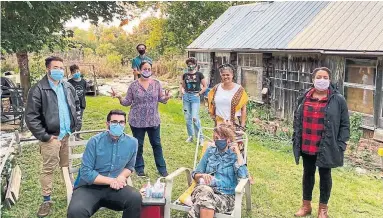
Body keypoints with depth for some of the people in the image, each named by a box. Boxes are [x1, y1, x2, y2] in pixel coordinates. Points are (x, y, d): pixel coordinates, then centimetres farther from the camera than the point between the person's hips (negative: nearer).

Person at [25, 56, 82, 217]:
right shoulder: (38, 89, -10)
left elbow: (77, 106, 22)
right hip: (51, 137, -5)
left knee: (67, 166, 17)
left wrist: (76, 124, 10)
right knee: (48, 169, 2)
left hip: (68, 135, 5)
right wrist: (44, 136, -14)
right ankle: (47, 200, 15)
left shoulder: (68, 87, 8)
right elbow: (31, 117, -12)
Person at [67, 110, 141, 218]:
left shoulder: (132, 143, 0)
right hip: (89, 187, -3)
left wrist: (122, 177, -7)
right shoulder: (95, 141, -10)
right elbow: (86, 173, -11)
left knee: (136, 198, -28)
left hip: (115, 187, 3)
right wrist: (111, 180, -15)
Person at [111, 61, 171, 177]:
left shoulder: (156, 83, 1)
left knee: (156, 144, 9)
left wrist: (166, 98, -19)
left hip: (153, 120, 1)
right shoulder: (133, 85, -3)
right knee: (138, 145, 9)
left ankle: (162, 168, 20)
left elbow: (161, 98, 3)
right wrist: (120, 97, -19)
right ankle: (139, 168, 24)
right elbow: (128, 102, -1)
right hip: (137, 121, -1)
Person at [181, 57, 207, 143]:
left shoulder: (199, 74, -1)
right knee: (187, 118, 8)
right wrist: (183, 92, 3)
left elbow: (205, 86, 1)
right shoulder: (185, 75, 9)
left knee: (195, 117, -13)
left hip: (195, 97, -4)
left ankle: (200, 136, 0)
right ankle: (190, 136, 20)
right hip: (186, 97, 4)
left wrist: (199, 94, -7)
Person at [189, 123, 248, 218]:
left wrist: (238, 152, -7)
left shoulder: (235, 155, 8)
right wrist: (202, 175, -8)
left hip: (225, 195, -2)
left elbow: (243, 175, -11)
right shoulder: (210, 151, 16)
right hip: (204, 190, 2)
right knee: (205, 190, -37)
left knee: (205, 201, -37)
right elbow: (195, 174, 15)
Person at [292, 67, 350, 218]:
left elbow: (345, 125, -4)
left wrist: (341, 145, -9)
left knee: (325, 175, 11)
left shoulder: (338, 100, -7)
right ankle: (306, 205, 32)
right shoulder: (304, 98, 3)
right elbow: (297, 119, 11)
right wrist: (296, 139, 8)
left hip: (326, 147, -3)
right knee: (308, 173, 16)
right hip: (307, 146, 3)